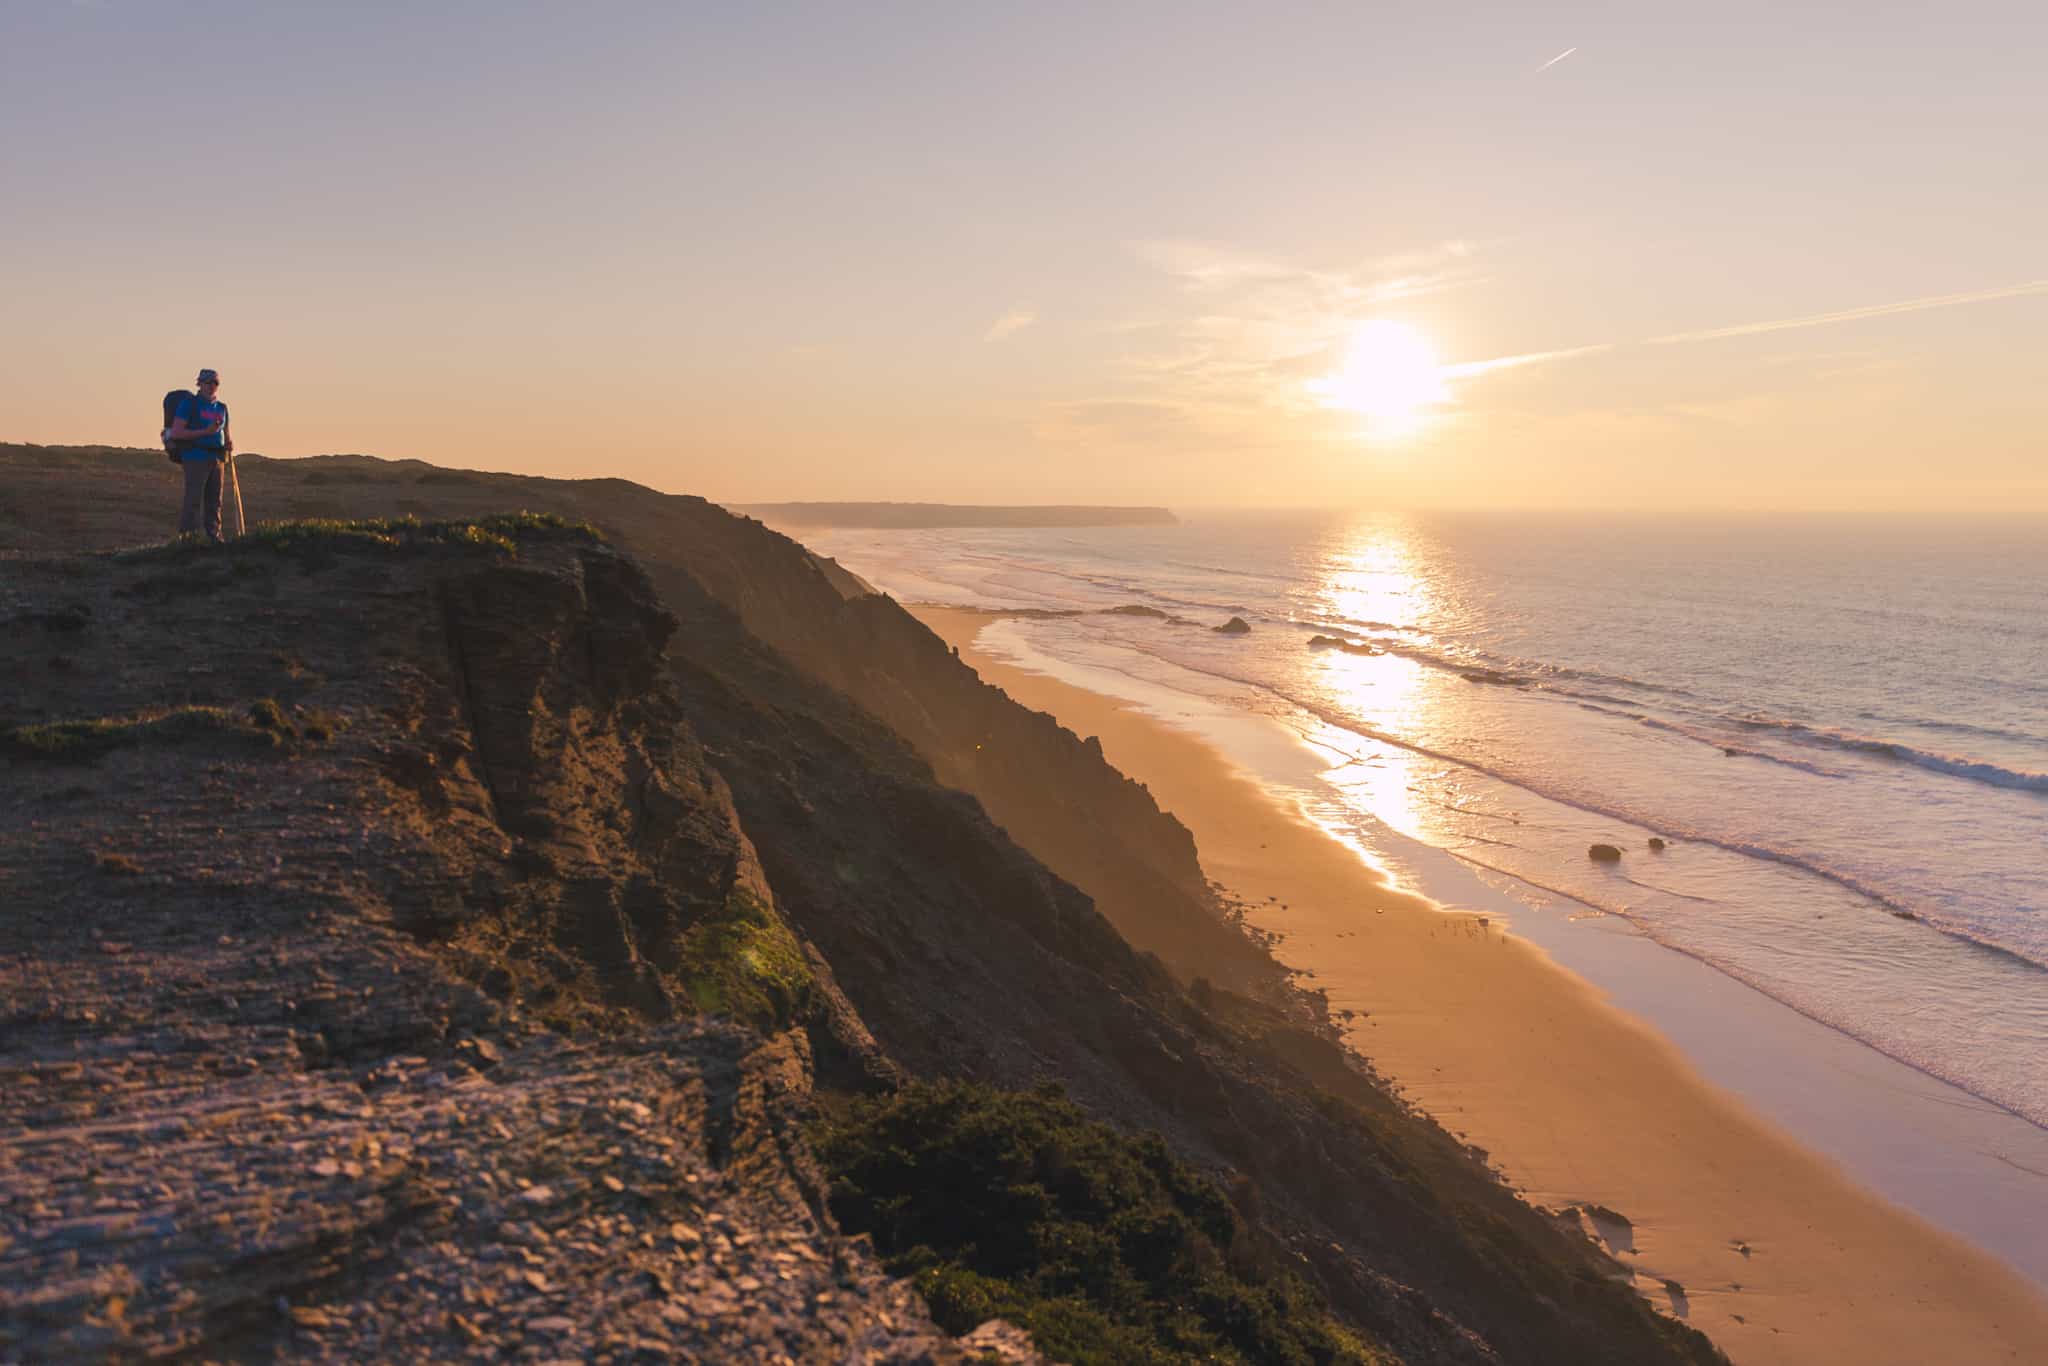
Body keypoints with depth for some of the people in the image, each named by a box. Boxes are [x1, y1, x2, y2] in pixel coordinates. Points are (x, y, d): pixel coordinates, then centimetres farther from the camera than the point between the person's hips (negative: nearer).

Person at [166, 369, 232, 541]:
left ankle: (214, 538, 9)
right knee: (193, 501, -10)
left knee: (214, 501, 6)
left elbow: (226, 434, 27)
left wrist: (230, 443, 3)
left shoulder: (222, 408, 16)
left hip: (217, 459, 6)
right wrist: (205, 432, -18)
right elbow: (176, 433, -10)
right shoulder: (189, 404, -2)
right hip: (196, 458, -6)